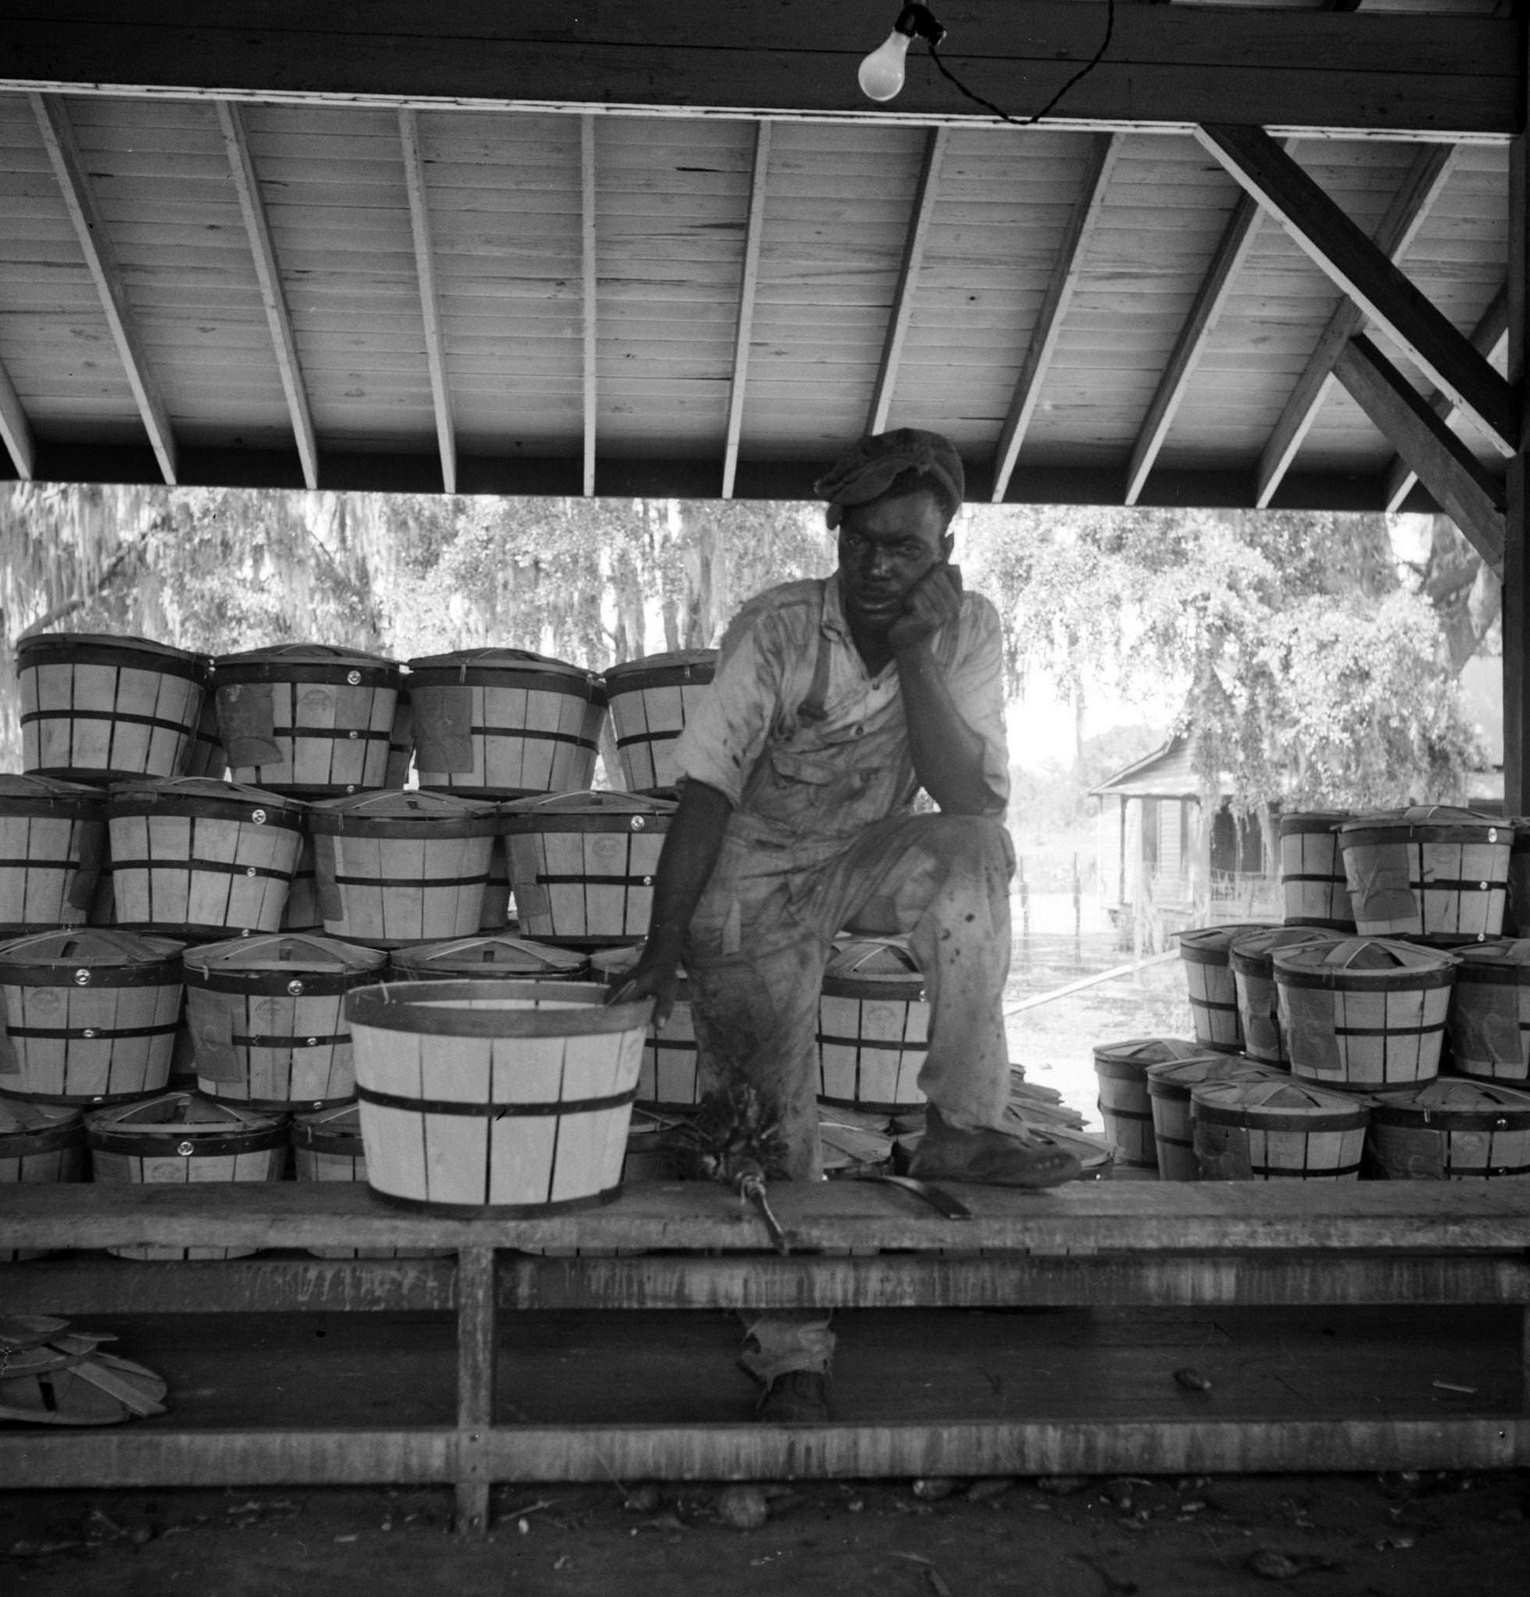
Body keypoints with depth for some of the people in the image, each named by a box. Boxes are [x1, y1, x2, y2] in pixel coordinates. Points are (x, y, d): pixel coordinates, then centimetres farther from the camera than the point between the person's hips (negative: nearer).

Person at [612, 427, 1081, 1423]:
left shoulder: (965, 629, -13)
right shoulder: (775, 631, -20)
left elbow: (974, 801, -24)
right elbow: (705, 791, -23)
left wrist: (917, 657, -32)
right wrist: (662, 949, -30)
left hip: (867, 861, 2)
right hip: (755, 881, -2)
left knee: (974, 851, -31)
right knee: (773, 1126, -5)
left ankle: (965, 1126, -19)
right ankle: (791, 1357, 13)